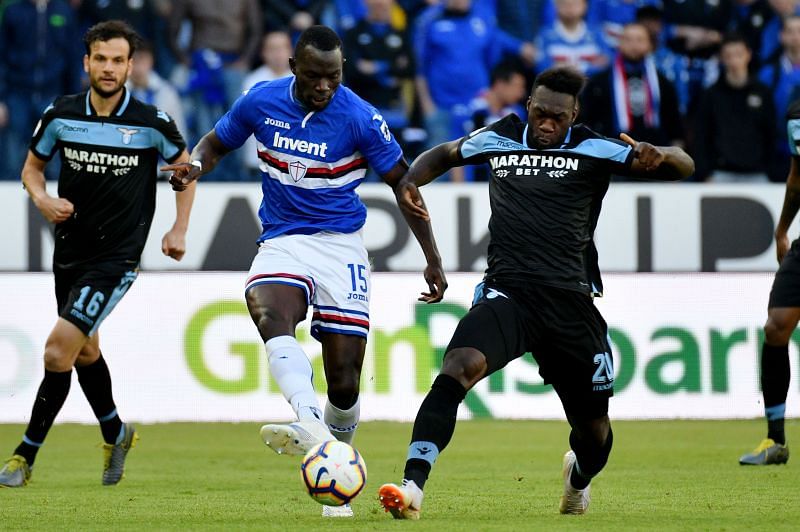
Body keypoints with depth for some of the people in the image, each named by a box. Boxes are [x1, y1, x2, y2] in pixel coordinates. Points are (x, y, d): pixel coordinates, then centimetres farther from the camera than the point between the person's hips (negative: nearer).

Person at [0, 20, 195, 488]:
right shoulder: (61, 116, -4)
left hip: (116, 257, -5)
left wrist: (179, 229, 2)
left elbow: (185, 167, 8)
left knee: (58, 352, -15)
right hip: (70, 251, 5)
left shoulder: (152, 124, -11)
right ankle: (116, 435, 47)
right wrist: (42, 199, -10)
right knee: (84, 351, 22)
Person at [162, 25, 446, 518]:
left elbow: (404, 183, 0)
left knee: (344, 380, -4)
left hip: (341, 245, -1)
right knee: (268, 311, -34)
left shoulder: (359, 118, -10)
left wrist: (433, 262, 0)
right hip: (282, 242, 1)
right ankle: (312, 426, -55)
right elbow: (216, 143, 15)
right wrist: (194, 166, -10)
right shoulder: (261, 102, -3)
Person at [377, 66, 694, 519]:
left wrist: (658, 156, -25)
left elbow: (684, 166, 0)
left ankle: (579, 477, 48)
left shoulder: (593, 150, 2)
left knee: (594, 427, 9)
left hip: (571, 302, 0)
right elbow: (445, 154, 30)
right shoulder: (499, 139, 10)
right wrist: (411, 182, 8)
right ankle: (413, 487, -37)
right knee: (458, 367, -30)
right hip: (506, 293, 0)